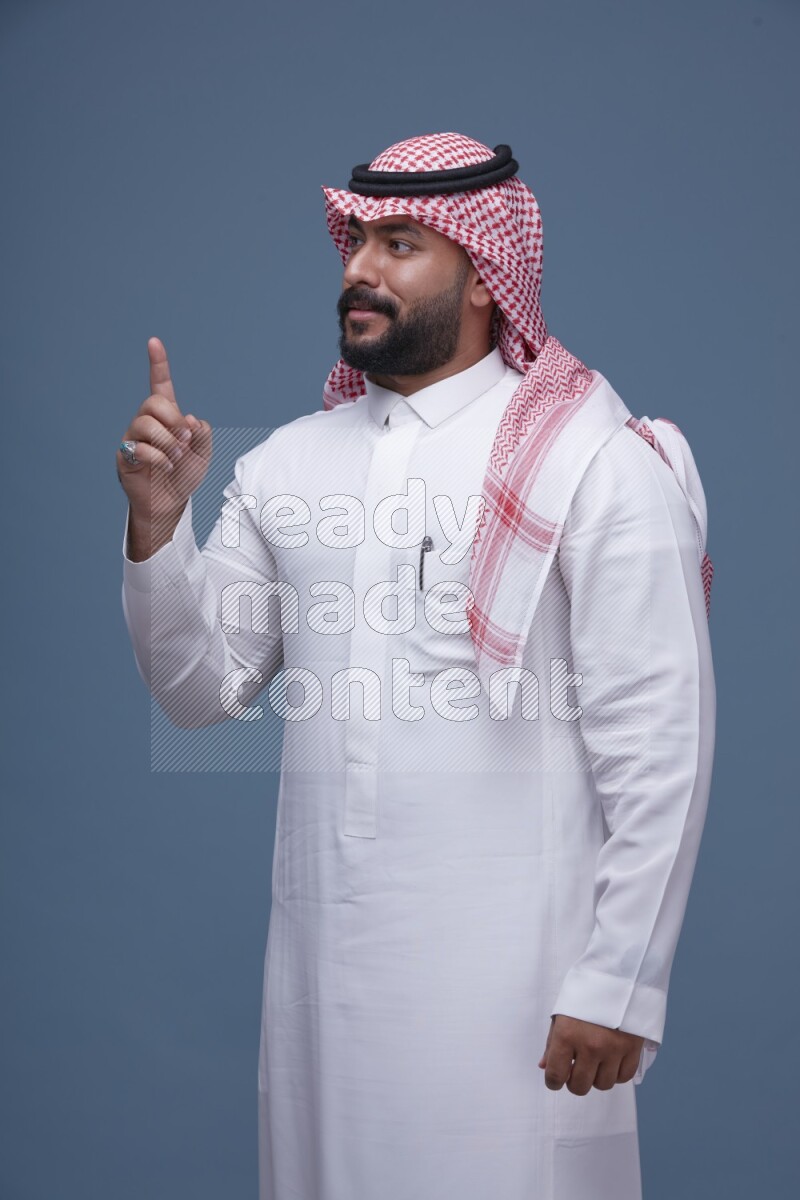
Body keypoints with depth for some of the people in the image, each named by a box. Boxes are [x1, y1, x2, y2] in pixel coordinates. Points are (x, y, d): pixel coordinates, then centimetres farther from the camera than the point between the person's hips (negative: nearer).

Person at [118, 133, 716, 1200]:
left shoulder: (600, 464, -8)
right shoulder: (289, 462, 9)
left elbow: (662, 744, -10)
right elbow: (203, 690, 10)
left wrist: (617, 986, -12)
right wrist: (158, 523, -6)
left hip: (512, 979, -5)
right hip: (321, 959, 5)